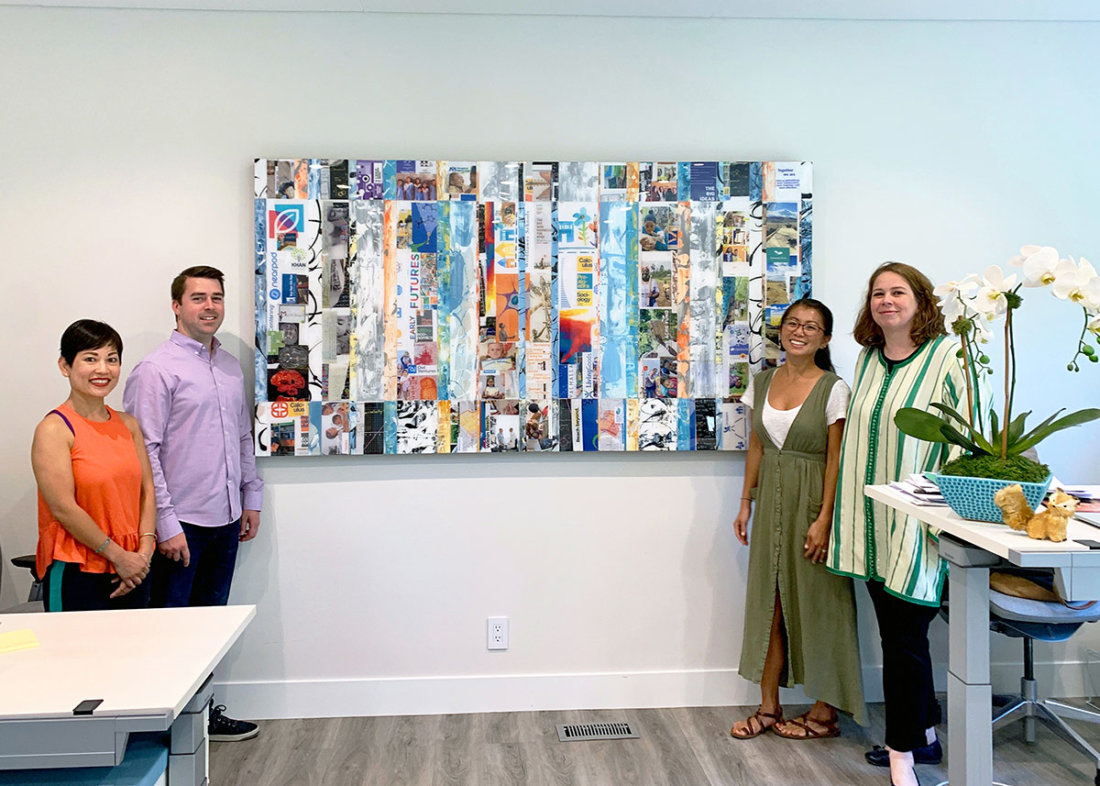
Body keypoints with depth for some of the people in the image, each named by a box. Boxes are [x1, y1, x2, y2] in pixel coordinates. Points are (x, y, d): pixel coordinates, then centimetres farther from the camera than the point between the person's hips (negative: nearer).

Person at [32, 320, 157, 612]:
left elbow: (147, 490, 8)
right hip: (77, 576, -5)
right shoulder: (54, 429, -9)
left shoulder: (128, 425, 10)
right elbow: (63, 508, -14)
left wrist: (144, 551, -5)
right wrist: (119, 556, -12)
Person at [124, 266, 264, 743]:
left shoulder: (230, 366, 11)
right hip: (181, 524, -7)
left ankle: (204, 713, 29)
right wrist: (165, 524, -17)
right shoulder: (157, 369, -11)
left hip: (225, 520, 7)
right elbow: (145, 452, -14)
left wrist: (251, 498, 16)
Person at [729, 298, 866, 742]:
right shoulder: (762, 383, 8)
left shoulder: (833, 390, -8)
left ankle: (824, 713, 14)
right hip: (771, 500, 5)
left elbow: (836, 459, -11)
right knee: (768, 601, 8)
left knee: (816, 603, 2)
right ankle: (769, 707, 19)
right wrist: (746, 502, 10)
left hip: (812, 501, -5)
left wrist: (824, 519, -17)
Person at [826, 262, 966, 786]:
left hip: (917, 521, -7)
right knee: (898, 631, 14)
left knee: (903, 635, -1)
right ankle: (924, 734, 30)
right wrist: (839, 514, 17)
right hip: (870, 518, 7)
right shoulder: (868, 359, 13)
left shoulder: (947, 356, -9)